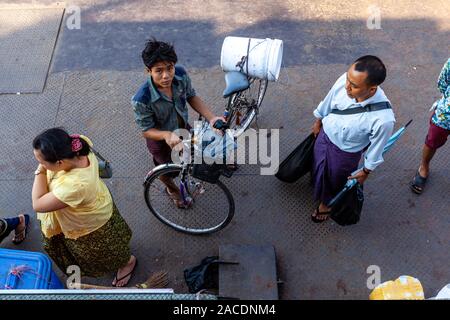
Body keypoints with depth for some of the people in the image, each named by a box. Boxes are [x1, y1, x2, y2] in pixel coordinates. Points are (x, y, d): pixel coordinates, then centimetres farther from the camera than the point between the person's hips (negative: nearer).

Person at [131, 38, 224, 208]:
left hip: (182, 127, 4)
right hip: (160, 137, -3)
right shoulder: (141, 100, -41)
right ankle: (172, 189, 60)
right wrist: (167, 135, -46)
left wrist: (212, 118, -22)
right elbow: (146, 130, -25)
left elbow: (192, 97, -10)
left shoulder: (181, 74, -29)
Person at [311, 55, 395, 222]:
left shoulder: (383, 119, -41)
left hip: (345, 153, -3)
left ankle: (327, 203, 61)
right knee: (318, 166, 32)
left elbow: (376, 147, -20)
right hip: (324, 134, 3)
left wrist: (366, 171, -3)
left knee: (335, 180, 27)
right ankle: (317, 186, 67)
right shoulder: (344, 80, -30)